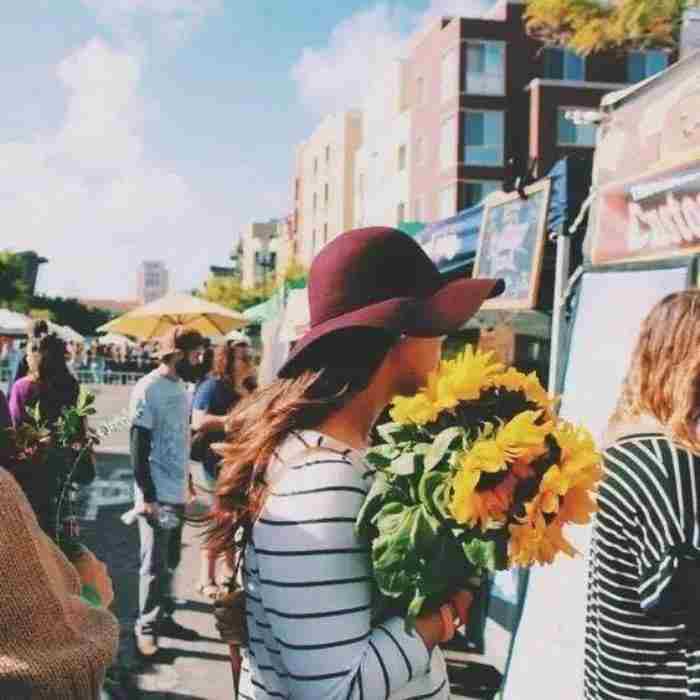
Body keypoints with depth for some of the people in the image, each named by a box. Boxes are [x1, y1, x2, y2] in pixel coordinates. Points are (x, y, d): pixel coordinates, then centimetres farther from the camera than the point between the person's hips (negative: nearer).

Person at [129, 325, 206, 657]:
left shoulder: (181, 386, 10)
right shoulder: (148, 389, -14)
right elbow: (138, 446, -15)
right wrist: (147, 496, -18)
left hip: (178, 492, 8)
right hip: (157, 494, -8)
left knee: (171, 562, 15)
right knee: (154, 565, 0)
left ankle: (164, 617, 26)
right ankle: (146, 627, 12)